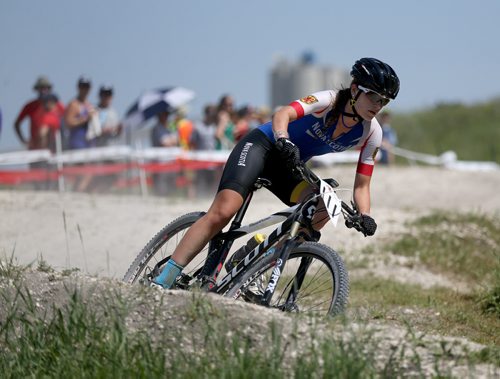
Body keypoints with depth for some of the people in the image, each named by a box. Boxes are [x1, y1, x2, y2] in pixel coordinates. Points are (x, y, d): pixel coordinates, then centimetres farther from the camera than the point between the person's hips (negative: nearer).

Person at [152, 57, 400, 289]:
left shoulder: (371, 133, -7)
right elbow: (282, 114, -37)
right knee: (222, 212, -23)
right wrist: (283, 140, -59)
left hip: (289, 167, 6)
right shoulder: (328, 101, -22)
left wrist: (365, 216, -25)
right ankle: (161, 282, -21)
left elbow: (361, 184, -6)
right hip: (263, 146, -6)